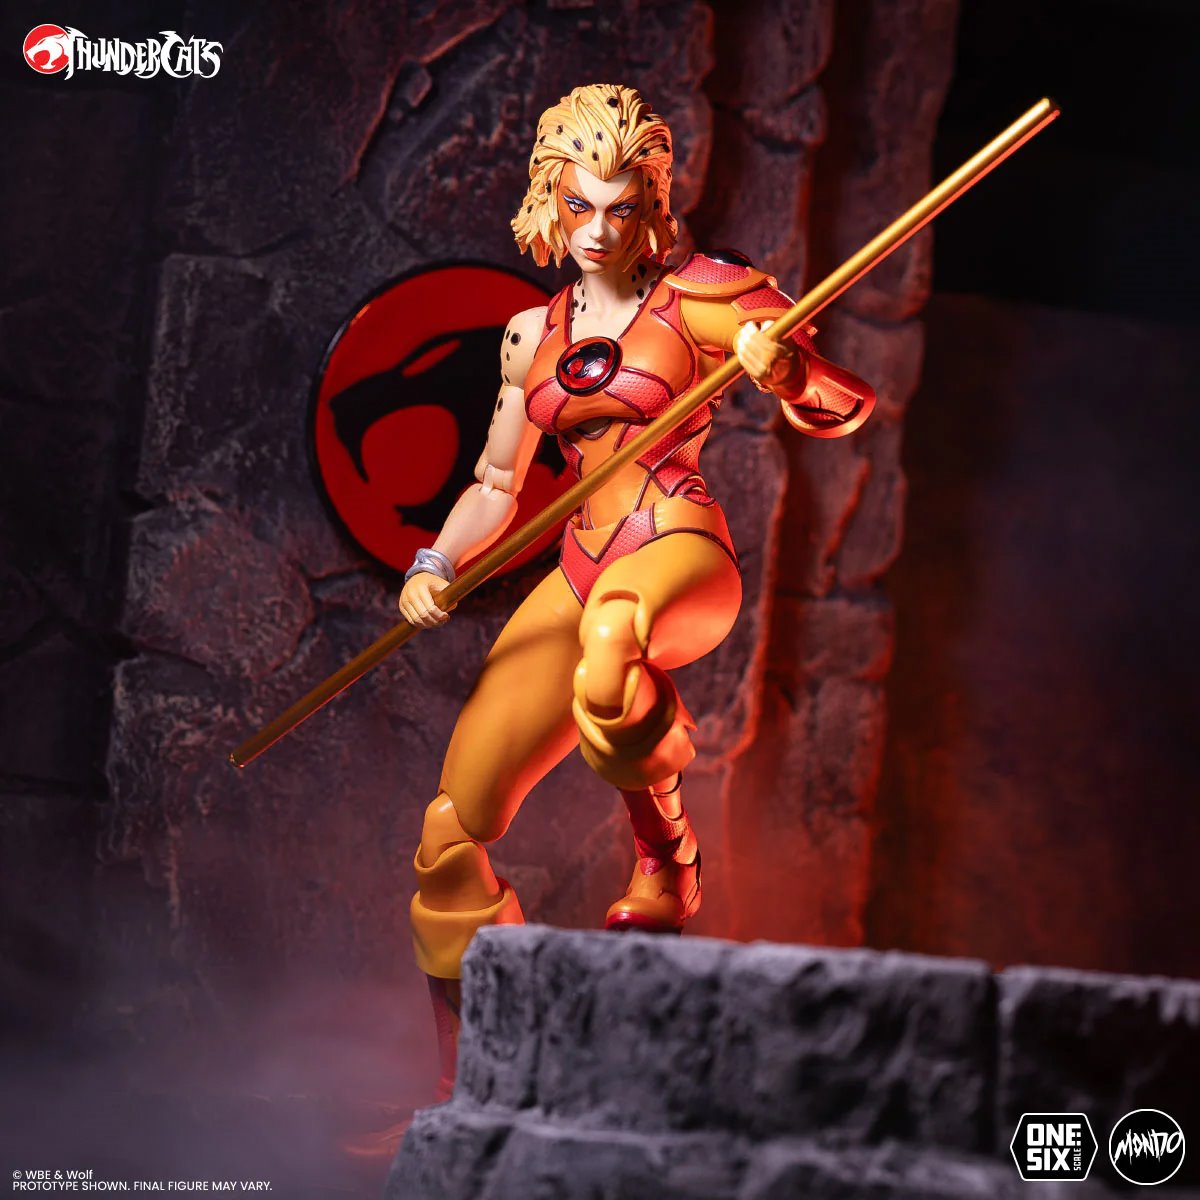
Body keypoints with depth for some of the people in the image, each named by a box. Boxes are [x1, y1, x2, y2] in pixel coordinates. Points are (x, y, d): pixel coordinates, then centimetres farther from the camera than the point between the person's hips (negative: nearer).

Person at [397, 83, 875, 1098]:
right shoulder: (532, 334, 17)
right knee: (449, 834, -2)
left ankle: (668, 863, -17)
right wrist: (435, 565, 5)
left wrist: (785, 372, -22)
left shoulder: (698, 299, 3)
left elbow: (843, 411, 0)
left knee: (609, 646, -45)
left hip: (680, 549, -5)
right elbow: (496, 486, 23)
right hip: (581, 577, 6)